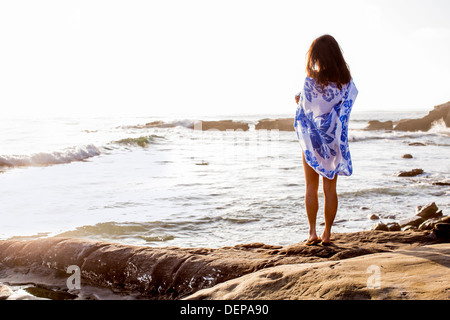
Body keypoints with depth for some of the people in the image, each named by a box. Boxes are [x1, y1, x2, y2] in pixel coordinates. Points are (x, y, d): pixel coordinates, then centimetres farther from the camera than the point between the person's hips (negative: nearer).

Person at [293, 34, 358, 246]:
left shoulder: (311, 82, -17)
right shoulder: (347, 83, -7)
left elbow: (303, 112, -11)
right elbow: (344, 111, 1)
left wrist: (299, 101, 8)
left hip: (312, 139, -2)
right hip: (334, 141, 2)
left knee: (311, 187, 9)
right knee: (330, 189, 9)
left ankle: (313, 232, 7)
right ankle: (327, 233, 12)